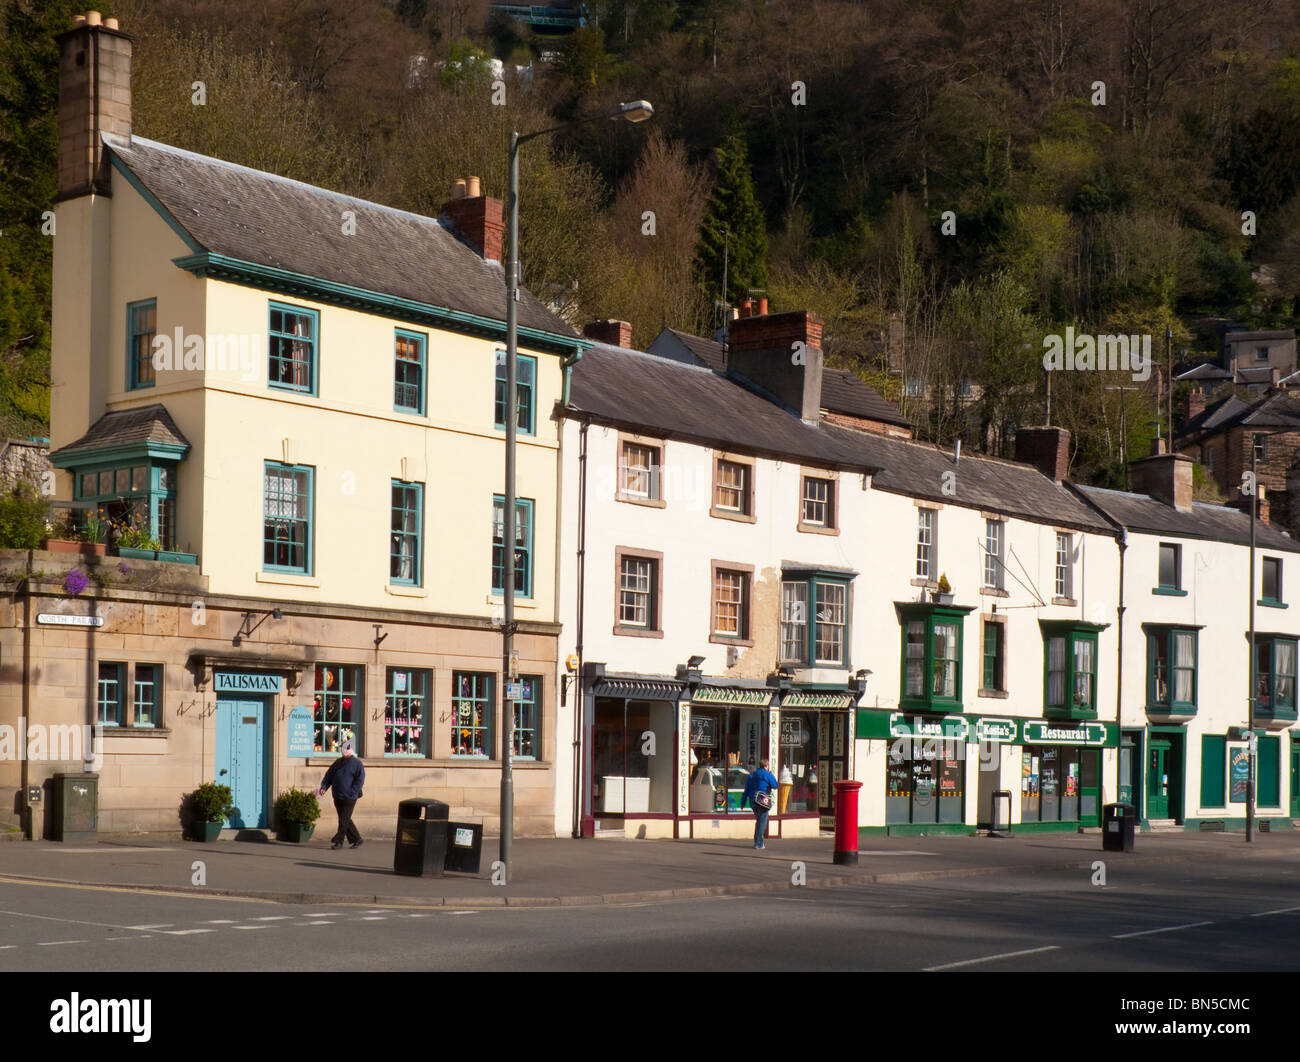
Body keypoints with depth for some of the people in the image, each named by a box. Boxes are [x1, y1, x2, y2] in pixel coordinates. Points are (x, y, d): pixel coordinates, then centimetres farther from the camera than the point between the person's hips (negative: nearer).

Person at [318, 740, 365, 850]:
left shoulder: (357, 764, -6)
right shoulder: (338, 762, 14)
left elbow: (360, 780, -11)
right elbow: (329, 775, 14)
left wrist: (351, 792, -17)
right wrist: (323, 787, -1)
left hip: (349, 798, -7)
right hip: (337, 797, 7)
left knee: (344, 820, -6)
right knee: (345, 820, 12)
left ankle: (338, 841, -3)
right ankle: (357, 839, 22)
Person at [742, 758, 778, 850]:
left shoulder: (752, 775, 13)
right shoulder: (768, 775, -6)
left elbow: (747, 789, 14)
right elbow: (775, 786, -4)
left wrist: (743, 802, 16)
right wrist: (774, 777, 13)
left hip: (753, 801, 6)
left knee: (758, 821, 20)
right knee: (762, 822, -2)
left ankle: (756, 841, 21)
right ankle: (758, 843, -6)